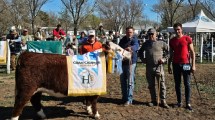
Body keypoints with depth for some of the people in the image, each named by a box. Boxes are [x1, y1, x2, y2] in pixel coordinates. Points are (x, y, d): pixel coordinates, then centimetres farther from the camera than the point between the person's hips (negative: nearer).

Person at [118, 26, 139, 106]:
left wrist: (130, 48, -49)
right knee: (123, 81, 12)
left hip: (131, 62, -6)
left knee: (130, 81, -6)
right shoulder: (123, 40, 12)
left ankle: (129, 99, -2)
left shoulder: (134, 39, -7)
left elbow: (136, 46, -28)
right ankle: (124, 97, 25)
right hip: (122, 62, 6)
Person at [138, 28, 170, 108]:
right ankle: (153, 100, 22)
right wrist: (142, 59, 11)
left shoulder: (161, 43, 0)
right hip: (149, 68, 4)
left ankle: (163, 101, 6)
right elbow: (140, 52, 26)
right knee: (151, 85, 10)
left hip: (159, 67, -3)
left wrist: (164, 59, -6)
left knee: (162, 85, -2)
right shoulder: (145, 44, 10)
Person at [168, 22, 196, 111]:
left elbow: (192, 52, -2)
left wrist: (193, 65, -8)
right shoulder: (172, 41, 8)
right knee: (177, 84, 7)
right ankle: (179, 102, 16)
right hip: (176, 64, 3)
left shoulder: (187, 39, -2)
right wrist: (169, 66, 9)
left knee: (187, 84, 0)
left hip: (186, 64, -3)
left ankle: (188, 103, 6)